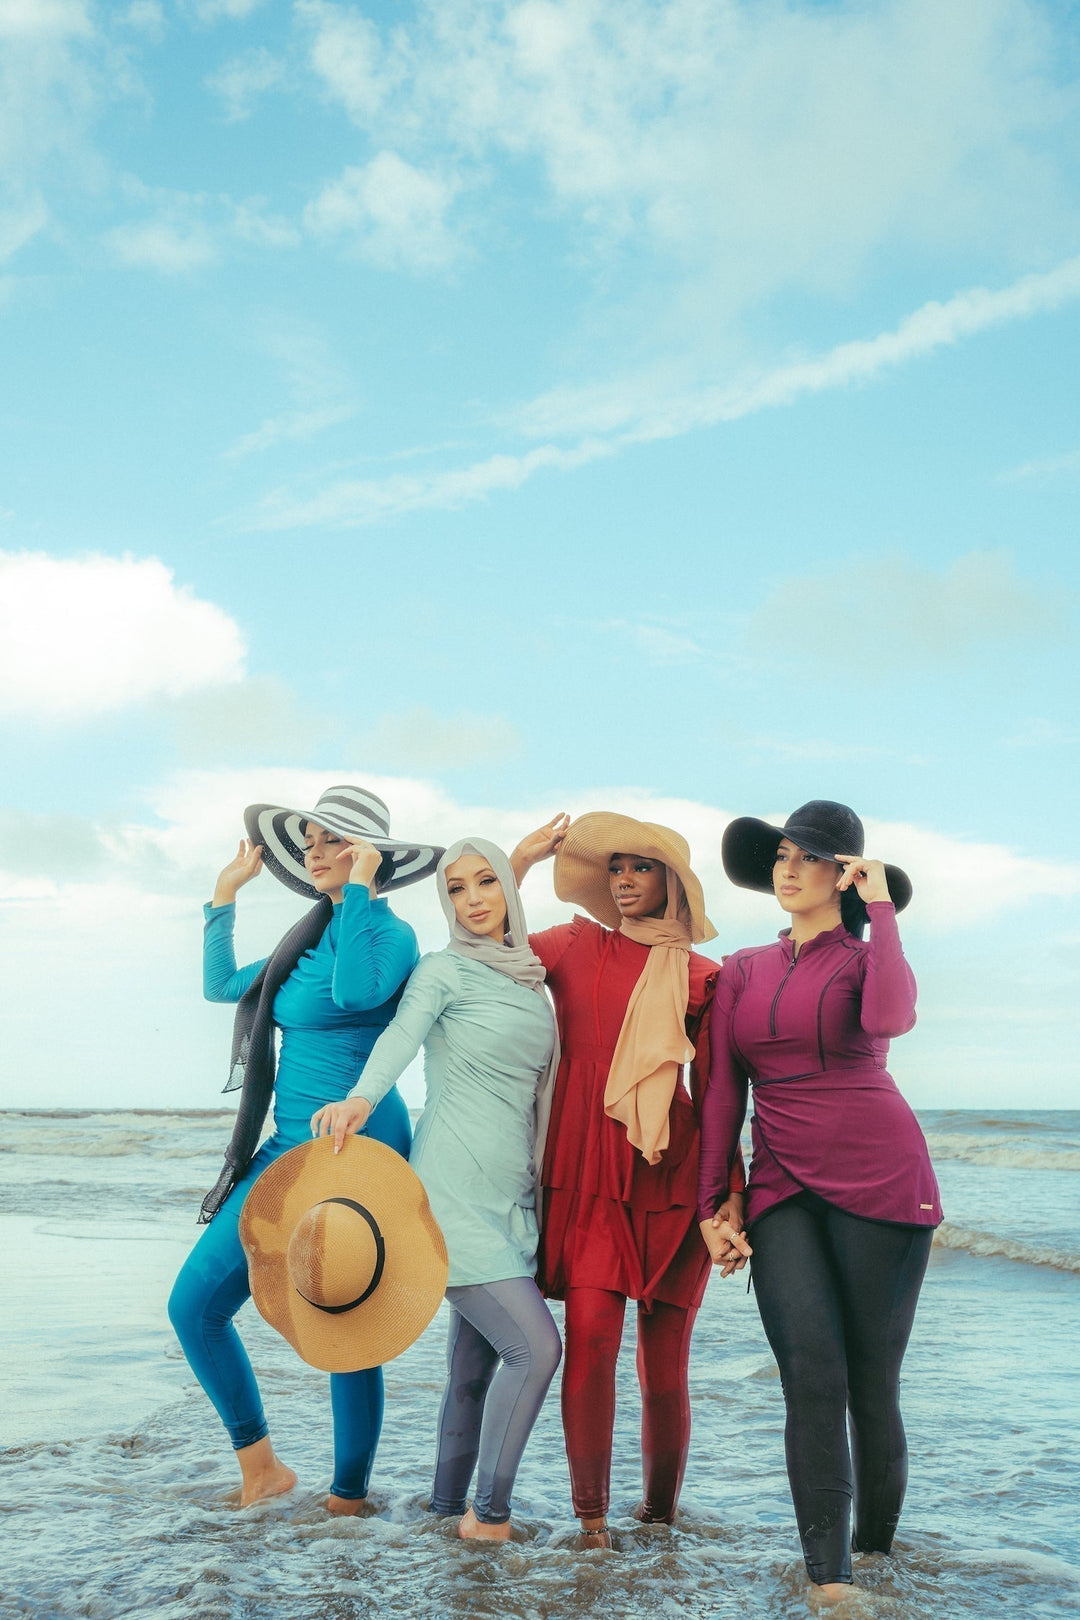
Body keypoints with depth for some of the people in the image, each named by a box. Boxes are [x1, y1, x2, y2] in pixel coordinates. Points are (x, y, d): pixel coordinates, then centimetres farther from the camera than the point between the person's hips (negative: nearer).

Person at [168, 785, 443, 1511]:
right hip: (288, 1149, 8)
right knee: (194, 1303, 4)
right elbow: (221, 985, 26)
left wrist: (359, 889, -23)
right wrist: (226, 892, 24)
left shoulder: (391, 934, -8)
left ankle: (349, 1494, 16)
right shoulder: (309, 940, 15)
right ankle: (260, 1466, 16)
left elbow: (356, 994, -31)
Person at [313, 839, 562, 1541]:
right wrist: (361, 1099, -42)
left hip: (511, 1199, 6)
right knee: (534, 1344, -14)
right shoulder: (445, 970, -4)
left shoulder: (532, 981, 16)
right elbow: (402, 1035, -23)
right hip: (452, 1192, -6)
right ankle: (490, 1515, -2)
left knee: (476, 1365, 10)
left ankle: (448, 1508, 23)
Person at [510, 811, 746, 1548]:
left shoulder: (700, 977, 8)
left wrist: (728, 1192, 2)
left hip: (669, 1171, 0)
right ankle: (590, 1511, 2)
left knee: (665, 1359, 3)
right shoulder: (574, 947, 10)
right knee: (590, 1334, -12)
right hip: (587, 1170, 0)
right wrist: (521, 859, 5)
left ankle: (661, 1508, 22)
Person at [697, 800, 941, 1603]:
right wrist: (711, 1203, 6)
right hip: (783, 1190, 3)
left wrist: (882, 909, -11)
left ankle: (875, 1555, 19)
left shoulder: (867, 958, 4)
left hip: (878, 1180, -2)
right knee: (811, 1378, -9)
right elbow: (723, 1091, 12)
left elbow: (890, 1018, -21)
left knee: (871, 1383, 1)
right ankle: (827, 1576, -6)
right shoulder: (743, 971, 14)